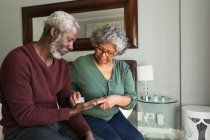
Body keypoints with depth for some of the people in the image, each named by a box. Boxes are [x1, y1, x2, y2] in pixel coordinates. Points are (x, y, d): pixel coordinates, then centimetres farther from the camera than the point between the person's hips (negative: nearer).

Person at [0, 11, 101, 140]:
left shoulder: (63, 65, 4)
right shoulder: (18, 60, -19)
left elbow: (67, 105, 2)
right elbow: (24, 115, -22)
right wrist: (71, 112, -16)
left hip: (56, 122, 7)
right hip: (23, 129, -6)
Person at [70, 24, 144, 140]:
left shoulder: (123, 67, -2)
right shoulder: (80, 64, -12)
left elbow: (132, 100, -4)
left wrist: (117, 99, -24)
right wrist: (73, 95, -23)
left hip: (114, 116, 4)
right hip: (88, 117, -4)